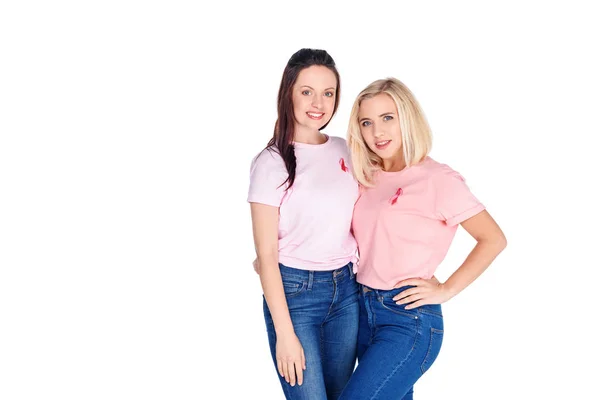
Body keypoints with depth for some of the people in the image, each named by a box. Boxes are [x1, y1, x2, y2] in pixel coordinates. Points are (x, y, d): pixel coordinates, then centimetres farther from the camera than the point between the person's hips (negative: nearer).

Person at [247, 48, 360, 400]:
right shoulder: (271, 163, -11)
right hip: (293, 291, -5)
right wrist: (285, 334, -13)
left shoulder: (345, 151, 5)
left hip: (346, 289, 5)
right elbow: (267, 254, -11)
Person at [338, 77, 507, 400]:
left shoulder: (436, 179, -11)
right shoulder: (368, 178, 8)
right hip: (364, 310, 7)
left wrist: (445, 289, -11)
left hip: (409, 319, -7)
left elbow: (493, 239, -8)